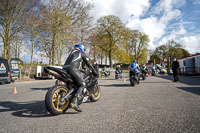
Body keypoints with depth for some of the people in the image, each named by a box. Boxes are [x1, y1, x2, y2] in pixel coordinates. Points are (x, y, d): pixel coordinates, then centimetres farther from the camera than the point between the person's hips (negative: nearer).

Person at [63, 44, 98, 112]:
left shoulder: (71, 53, 35)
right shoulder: (82, 53, 16)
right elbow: (88, 63, 12)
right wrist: (94, 71, 20)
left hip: (65, 69, 8)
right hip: (73, 69, -8)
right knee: (82, 85, -10)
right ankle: (74, 102, -28)